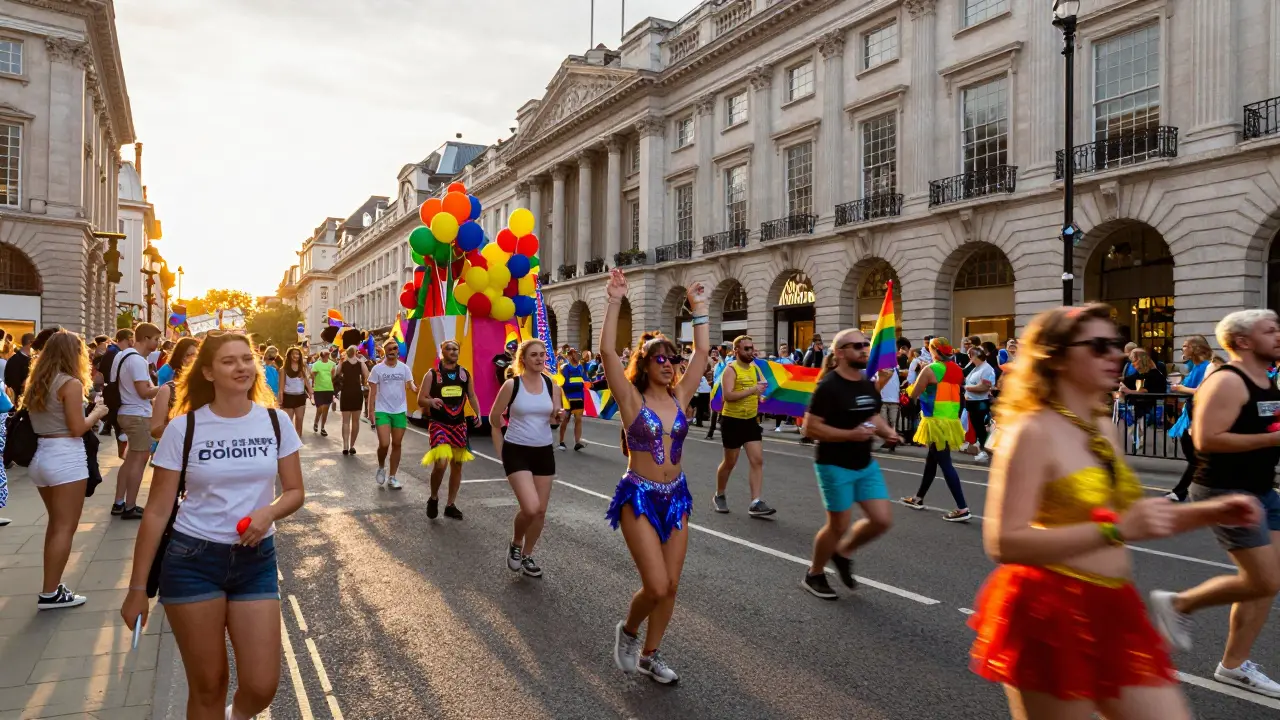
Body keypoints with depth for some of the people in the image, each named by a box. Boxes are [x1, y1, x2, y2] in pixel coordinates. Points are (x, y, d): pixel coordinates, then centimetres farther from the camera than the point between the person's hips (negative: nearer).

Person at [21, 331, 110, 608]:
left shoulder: (37, 382, 12)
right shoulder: (71, 383, -12)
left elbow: (36, 420, 13)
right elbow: (77, 429, -15)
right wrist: (97, 413, 2)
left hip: (39, 456, 8)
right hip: (65, 457, -8)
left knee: (55, 523, 19)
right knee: (65, 527, -1)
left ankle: (50, 585, 23)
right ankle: (50, 593, 0)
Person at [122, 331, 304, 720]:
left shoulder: (275, 422, -1)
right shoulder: (184, 428, -8)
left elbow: (295, 491, 5)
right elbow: (158, 511, -3)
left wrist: (269, 512, -18)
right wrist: (137, 587, -2)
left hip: (256, 560, 2)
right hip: (192, 560, -2)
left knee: (261, 686, 3)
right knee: (207, 686, 9)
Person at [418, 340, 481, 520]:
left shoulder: (464, 373, 7)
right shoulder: (432, 374, -5)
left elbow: (471, 395, 17)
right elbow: (420, 400, -4)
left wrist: (478, 414, 2)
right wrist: (431, 401, -26)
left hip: (459, 425, 5)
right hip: (439, 425, -5)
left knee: (457, 465, 9)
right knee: (441, 463, -20)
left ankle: (450, 505, 23)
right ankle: (433, 498, 7)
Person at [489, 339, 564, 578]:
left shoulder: (552, 386, -1)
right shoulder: (511, 385, -11)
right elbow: (494, 419, 0)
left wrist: (558, 417, -14)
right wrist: (501, 452, 1)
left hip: (544, 452, 4)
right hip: (517, 451, -4)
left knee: (540, 511, 8)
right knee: (530, 508, -18)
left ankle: (527, 556, 29)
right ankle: (515, 544, 13)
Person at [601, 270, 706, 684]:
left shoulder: (679, 397, 4)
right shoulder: (632, 399, -8)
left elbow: (702, 353, 4)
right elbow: (607, 351, -19)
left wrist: (699, 310, 4)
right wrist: (615, 304, -21)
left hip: (676, 496, 5)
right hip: (639, 497, -5)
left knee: (671, 585, 8)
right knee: (656, 586, -11)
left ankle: (650, 655, 27)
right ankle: (628, 630, 21)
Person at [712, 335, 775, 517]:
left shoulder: (755, 369, 7)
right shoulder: (731, 369, -14)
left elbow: (765, 387, 14)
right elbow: (728, 395, -26)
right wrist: (752, 390, -32)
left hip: (751, 420, 6)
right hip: (732, 421, -6)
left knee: (758, 461, -3)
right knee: (729, 462, 8)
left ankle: (755, 503, -2)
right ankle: (719, 496, 29)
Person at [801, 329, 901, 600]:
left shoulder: (869, 383, 6)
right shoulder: (828, 386, -18)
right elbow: (810, 427, -20)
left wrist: (887, 431, -1)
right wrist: (851, 434, -26)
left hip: (865, 464, 7)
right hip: (834, 466, -7)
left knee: (882, 520, 3)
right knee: (839, 525, 1)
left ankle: (843, 552, 28)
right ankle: (814, 575, 25)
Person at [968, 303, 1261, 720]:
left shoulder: (1104, 431, 9)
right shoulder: (1033, 431, -17)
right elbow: (1004, 543, -25)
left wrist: (1209, 512, 8)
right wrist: (1117, 530, -26)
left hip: (1113, 610, 8)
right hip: (1051, 615, -8)